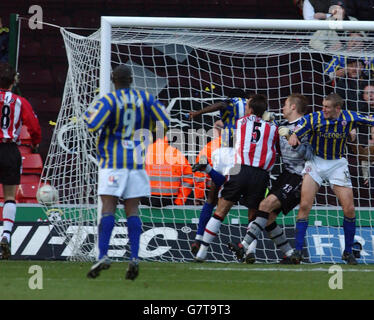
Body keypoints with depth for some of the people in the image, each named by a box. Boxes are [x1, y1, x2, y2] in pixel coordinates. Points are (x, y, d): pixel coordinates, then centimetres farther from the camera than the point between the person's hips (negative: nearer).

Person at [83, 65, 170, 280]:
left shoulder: (108, 101, -7)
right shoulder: (145, 98, 4)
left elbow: (93, 125, -17)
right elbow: (165, 122, 4)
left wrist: (88, 115, 5)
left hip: (112, 163, -3)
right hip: (137, 163, 3)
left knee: (108, 208, -6)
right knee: (132, 209, 4)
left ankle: (103, 256, -17)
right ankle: (135, 257, -7)